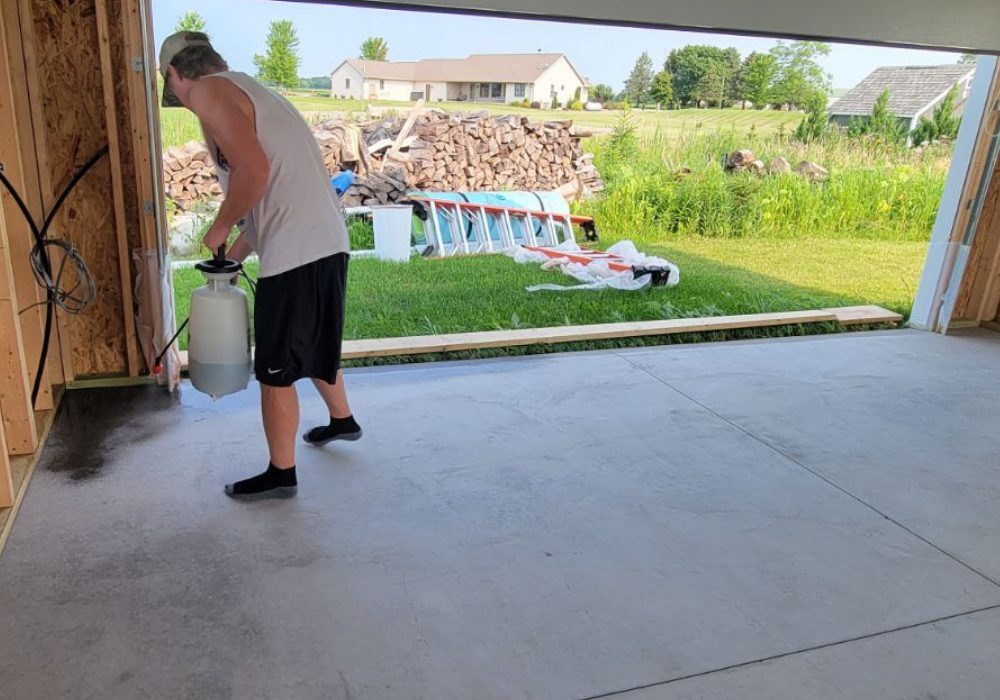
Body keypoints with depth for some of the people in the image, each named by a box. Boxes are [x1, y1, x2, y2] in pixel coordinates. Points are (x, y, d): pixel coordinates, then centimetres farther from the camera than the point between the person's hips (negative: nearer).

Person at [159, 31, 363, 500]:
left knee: (276, 371, 5)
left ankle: (281, 474, 18)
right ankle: (342, 419, 47)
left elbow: (254, 171, -21)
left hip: (297, 254, -9)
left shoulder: (208, 91, -5)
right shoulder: (250, 91, 24)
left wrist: (218, 229, -6)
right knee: (313, 347, 28)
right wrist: (233, 256, 28)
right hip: (326, 244, 9)